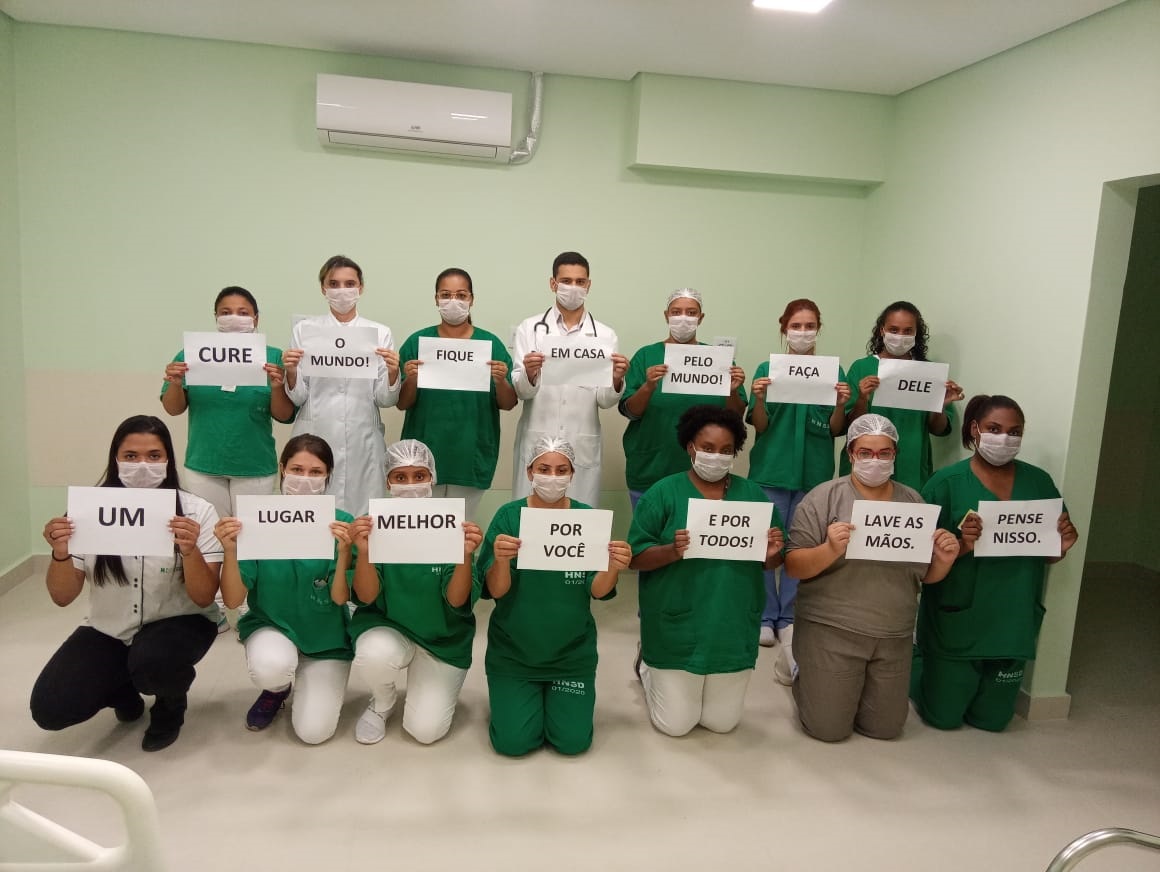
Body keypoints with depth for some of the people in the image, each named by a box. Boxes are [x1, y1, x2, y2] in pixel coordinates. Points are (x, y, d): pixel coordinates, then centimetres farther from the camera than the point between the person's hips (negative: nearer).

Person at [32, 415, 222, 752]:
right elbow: (62, 597, -6)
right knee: (49, 709, -15)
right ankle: (123, 691, 19)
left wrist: (189, 551, -36)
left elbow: (204, 598, -17)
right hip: (108, 631, 3)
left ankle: (170, 705, 3)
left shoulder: (196, 511, -14)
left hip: (178, 623, -3)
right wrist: (60, 554, -27)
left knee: (152, 661, -34)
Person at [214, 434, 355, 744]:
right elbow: (232, 599, -14)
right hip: (271, 626, 1)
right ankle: (277, 689, 5)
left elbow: (340, 598, -17)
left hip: (327, 640, 0)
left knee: (314, 732, -14)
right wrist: (230, 551, -31)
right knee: (271, 667, -34)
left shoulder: (341, 523, -13)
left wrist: (344, 551, -34)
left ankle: (312, 686, 21)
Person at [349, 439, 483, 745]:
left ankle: (435, 689, 25)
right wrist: (364, 551, -36)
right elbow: (366, 596, -17)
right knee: (375, 655, -33)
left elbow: (456, 600, -19)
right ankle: (381, 704, 4)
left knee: (426, 730, -11)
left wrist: (465, 556, -38)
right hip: (387, 627, 1)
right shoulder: (376, 525, -12)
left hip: (443, 639, 0)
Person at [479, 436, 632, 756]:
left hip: (571, 653, 1)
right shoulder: (508, 515, -10)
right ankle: (524, 695, 28)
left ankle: (555, 694, 30)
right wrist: (501, 560, -37)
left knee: (573, 742, -1)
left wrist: (613, 568, -35)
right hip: (512, 651, 0)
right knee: (513, 742, -4)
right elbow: (495, 590, -15)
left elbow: (598, 590, -13)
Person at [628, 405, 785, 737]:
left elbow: (774, 562, 8)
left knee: (722, 722, 13)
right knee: (674, 723, 6)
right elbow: (636, 557, -8)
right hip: (677, 631, -3)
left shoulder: (754, 495, 2)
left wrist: (772, 554, -15)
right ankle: (648, 664, 34)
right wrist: (673, 551, -27)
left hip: (733, 630, 3)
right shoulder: (663, 493, -8)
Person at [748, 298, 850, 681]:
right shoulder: (767, 368, 0)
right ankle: (766, 617, 19)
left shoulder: (833, 371, 3)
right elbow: (759, 426, -2)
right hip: (771, 470, -1)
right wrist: (759, 398, -20)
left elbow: (835, 430, 3)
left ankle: (788, 618, 22)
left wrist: (841, 403, -15)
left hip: (814, 473, 1)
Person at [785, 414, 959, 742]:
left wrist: (943, 561, -11)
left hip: (894, 637, 4)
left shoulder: (913, 501, 5)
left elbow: (926, 575, 11)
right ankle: (806, 676, 31)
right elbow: (794, 566, -11)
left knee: (885, 728, 13)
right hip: (830, 632, -4)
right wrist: (830, 550, -29)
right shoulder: (823, 497, -9)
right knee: (828, 729, 2)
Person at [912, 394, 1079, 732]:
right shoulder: (946, 482, -12)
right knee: (943, 717, 9)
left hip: (1012, 623, 4)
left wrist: (1062, 547, -12)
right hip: (955, 623, -4)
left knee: (991, 719, 17)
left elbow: (1048, 556, 9)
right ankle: (916, 664, 37)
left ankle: (935, 668, 43)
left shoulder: (1039, 482, 1)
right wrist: (962, 545, -29)